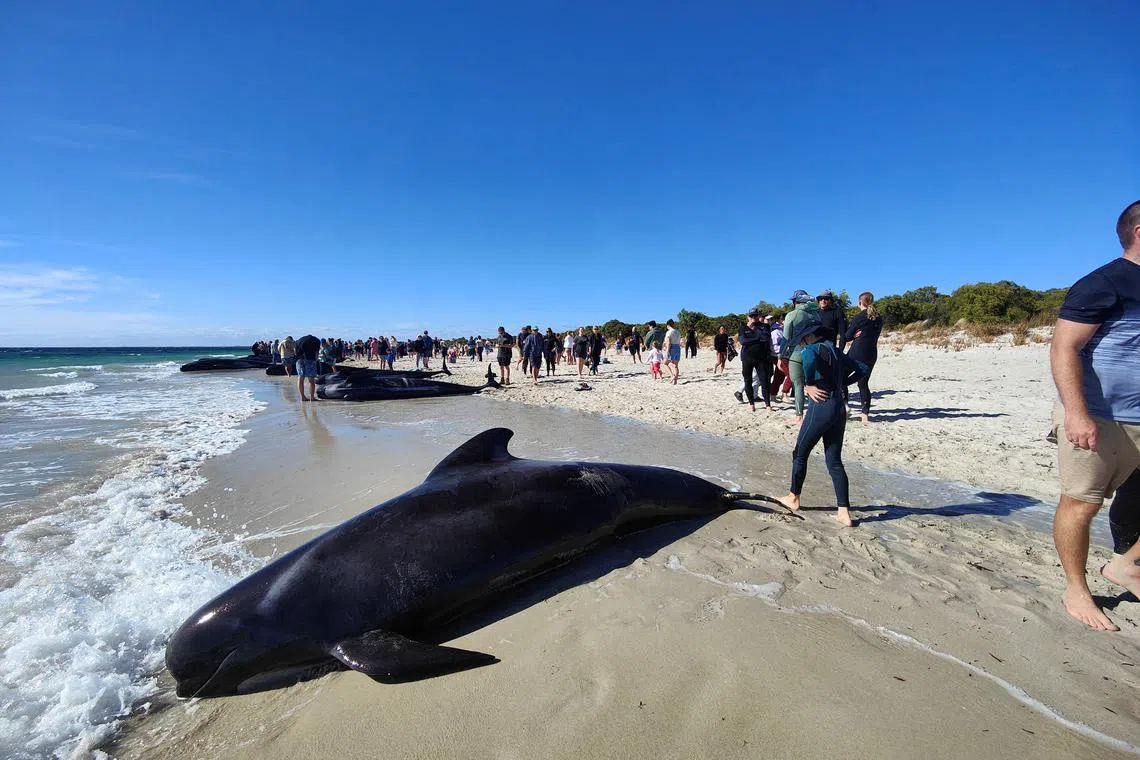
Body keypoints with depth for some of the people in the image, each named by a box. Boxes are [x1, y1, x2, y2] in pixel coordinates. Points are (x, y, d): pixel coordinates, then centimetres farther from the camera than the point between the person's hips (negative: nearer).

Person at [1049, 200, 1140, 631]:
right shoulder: (1105, 284, -11)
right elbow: (1063, 348, -19)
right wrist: (1076, 412, -27)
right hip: (1097, 419, -8)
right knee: (1081, 504, 0)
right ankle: (1076, 591, 13)